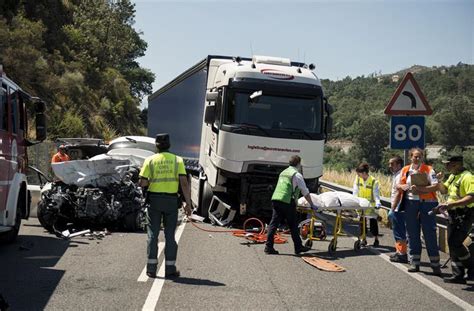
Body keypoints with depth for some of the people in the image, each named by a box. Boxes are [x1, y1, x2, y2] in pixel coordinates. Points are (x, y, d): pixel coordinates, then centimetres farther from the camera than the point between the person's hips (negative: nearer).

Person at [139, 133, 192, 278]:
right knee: (170, 235, 7)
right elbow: (184, 182, -8)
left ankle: (151, 268, 6)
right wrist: (188, 203, -6)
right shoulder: (177, 160, 0)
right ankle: (170, 269, 8)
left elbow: (142, 183, -6)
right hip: (171, 200, 0)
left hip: (154, 199, 0)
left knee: (153, 234, 7)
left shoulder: (150, 160, 0)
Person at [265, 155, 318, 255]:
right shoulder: (297, 175, -1)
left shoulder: (283, 173, 23)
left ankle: (268, 246, 0)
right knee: (293, 226, 4)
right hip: (287, 202, -7)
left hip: (275, 199, 7)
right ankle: (298, 247, 13)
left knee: (274, 223, 5)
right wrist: (312, 205, 11)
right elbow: (305, 192, 1)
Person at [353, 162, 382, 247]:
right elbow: (355, 192, 0)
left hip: (371, 206, -4)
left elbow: (376, 194, -15)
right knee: (362, 223, 7)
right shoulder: (357, 179, -3)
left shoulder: (374, 181, -16)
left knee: (373, 223, 1)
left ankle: (376, 239, 17)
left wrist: (378, 203, -32)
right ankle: (363, 239, 21)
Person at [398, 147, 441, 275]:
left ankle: (435, 265, 3)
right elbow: (399, 185, 18)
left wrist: (421, 189, -21)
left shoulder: (428, 170, -1)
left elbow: (436, 186, -10)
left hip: (427, 203, -4)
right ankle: (414, 263, 17)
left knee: (430, 233, -3)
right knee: (412, 233, 8)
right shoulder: (405, 170, 11)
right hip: (410, 203, 4)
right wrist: (403, 187, -5)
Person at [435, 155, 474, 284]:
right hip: (454, 215, 10)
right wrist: (439, 181, 5)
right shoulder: (452, 176, 13)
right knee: (452, 245, 9)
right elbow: (444, 190, 26)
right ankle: (458, 275, 16)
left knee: (455, 243, -13)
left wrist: (451, 204, -32)